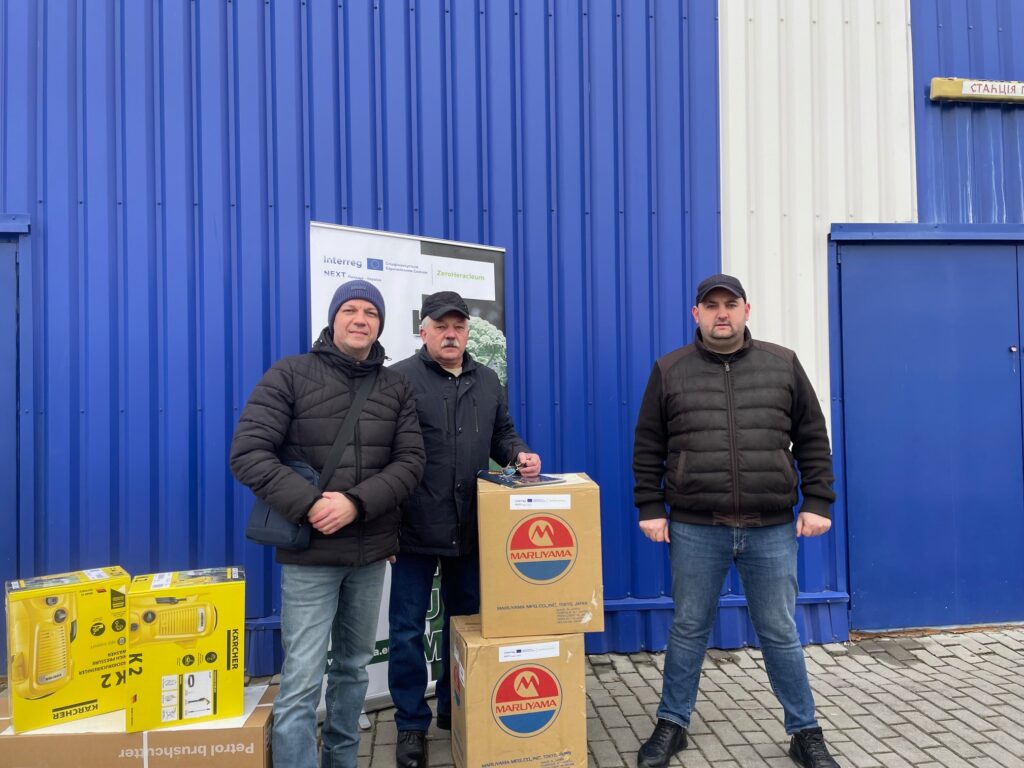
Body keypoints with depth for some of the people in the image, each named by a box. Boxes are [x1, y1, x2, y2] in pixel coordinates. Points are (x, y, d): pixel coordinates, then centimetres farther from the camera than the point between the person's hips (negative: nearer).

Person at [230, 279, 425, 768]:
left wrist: (357, 503, -18)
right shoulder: (290, 374, -5)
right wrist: (309, 504, -22)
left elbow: (411, 461, -2)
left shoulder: (396, 387, 6)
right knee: (302, 680, -2)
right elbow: (248, 452, -11)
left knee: (354, 667, 18)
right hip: (309, 553, -4)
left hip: (370, 552, 4)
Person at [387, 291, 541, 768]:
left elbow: (501, 435, 17)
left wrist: (519, 455, -6)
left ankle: (457, 711, 37)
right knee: (408, 630, 7)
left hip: (471, 530, 5)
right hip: (414, 531, -5)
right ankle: (411, 725, 24)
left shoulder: (487, 381, 9)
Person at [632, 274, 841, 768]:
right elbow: (647, 448, 4)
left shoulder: (783, 364, 5)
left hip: (772, 530, 1)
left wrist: (817, 502, 1)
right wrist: (650, 508, -1)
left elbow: (812, 439, 8)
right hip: (695, 529, 0)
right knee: (688, 631, 12)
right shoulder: (669, 370, 2)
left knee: (780, 634, 13)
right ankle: (672, 725, 29)